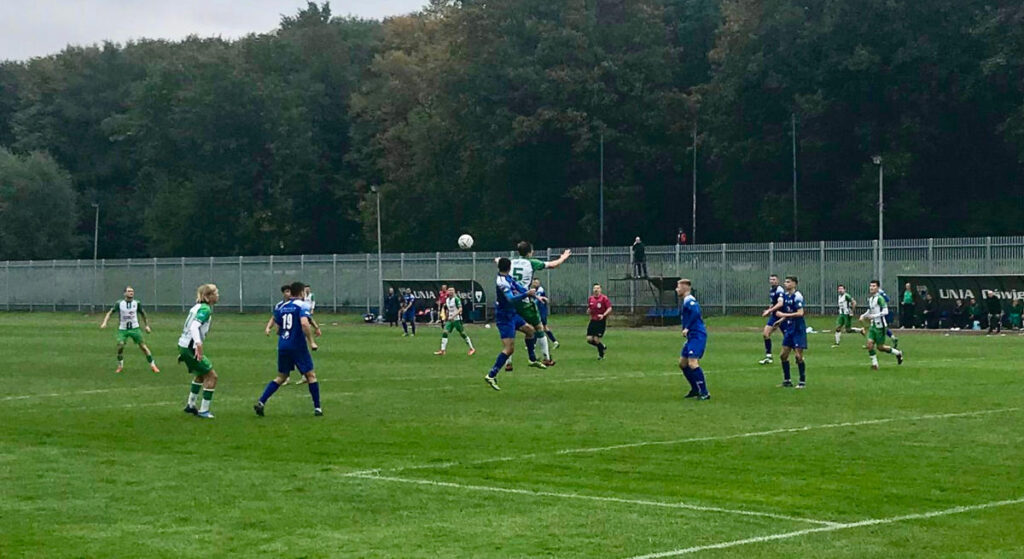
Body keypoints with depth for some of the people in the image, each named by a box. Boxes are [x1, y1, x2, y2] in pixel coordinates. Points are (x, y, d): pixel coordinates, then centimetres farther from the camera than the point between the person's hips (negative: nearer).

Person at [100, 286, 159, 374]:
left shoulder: (136, 303, -3)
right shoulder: (119, 304, -7)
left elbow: (143, 314, 11)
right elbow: (110, 313, 0)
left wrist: (147, 326, 7)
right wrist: (105, 322, -14)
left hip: (134, 328, 1)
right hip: (122, 329, -1)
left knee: (143, 346, -5)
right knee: (120, 346, -14)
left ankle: (153, 366, 3)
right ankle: (120, 366, 9)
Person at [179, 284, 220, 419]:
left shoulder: (197, 307, 15)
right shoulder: (205, 309, -15)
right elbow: (194, 327, -28)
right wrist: (199, 344, -40)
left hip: (183, 345, 10)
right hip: (190, 347, -10)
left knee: (201, 374, 27)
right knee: (211, 376, -2)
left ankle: (191, 405, 34)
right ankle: (204, 410, 0)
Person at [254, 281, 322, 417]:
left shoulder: (281, 307, 11)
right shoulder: (301, 306, -7)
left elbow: (278, 330, 15)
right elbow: (305, 324, -24)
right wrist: (311, 341, -17)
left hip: (283, 346, 6)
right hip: (298, 346, -6)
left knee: (281, 377, 15)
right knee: (311, 375, 7)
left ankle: (261, 402, 2)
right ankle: (317, 408, 7)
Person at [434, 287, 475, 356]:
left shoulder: (456, 299, -13)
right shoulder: (447, 300, 10)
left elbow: (460, 309, -22)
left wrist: (453, 316, -29)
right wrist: (446, 318, 21)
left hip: (457, 319, -7)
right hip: (450, 320, 7)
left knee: (462, 334, 0)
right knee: (444, 332, -6)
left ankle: (472, 349, 12)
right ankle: (442, 351, -6)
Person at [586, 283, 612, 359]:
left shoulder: (604, 298, -8)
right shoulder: (590, 298, 9)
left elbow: (609, 309, -11)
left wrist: (603, 315, -25)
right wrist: (588, 311, -4)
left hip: (601, 321, -5)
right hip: (593, 321, 5)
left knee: (596, 339, -11)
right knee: (589, 339, -3)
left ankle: (601, 354, 14)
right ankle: (602, 347, 24)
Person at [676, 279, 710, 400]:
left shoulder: (689, 300, -12)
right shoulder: (684, 302, 19)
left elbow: (695, 312, -28)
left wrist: (687, 328, -24)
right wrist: (685, 330, 10)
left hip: (697, 336, -11)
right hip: (692, 337, 11)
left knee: (692, 363, -19)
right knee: (682, 363, 16)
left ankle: (704, 393, -18)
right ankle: (696, 389, 25)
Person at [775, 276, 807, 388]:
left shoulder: (797, 296, -15)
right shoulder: (785, 296, 10)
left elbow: (800, 313, -23)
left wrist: (784, 315, -20)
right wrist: (781, 319, 12)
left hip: (798, 329, -8)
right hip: (789, 329, 8)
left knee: (799, 355, -6)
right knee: (783, 355, 7)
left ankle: (802, 381, 4)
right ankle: (787, 381, 15)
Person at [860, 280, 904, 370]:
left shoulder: (879, 298, -16)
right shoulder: (870, 299, 9)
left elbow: (885, 311, -22)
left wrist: (873, 316, -26)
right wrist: (863, 315, 6)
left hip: (880, 326, -7)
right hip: (873, 325, 7)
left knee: (880, 347, 2)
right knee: (870, 344, -6)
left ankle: (898, 353, 23)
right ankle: (874, 364, 3)